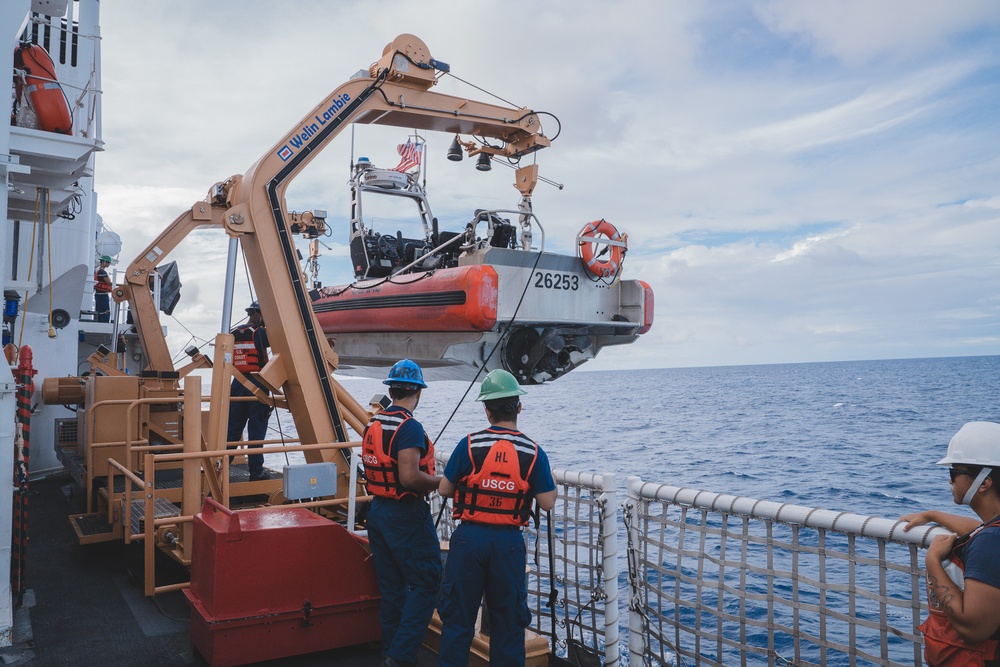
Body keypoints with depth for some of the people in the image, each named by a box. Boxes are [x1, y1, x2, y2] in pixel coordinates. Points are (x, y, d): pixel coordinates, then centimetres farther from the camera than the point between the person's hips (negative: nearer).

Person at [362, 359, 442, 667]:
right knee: (426, 583, 2)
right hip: (406, 515, -8)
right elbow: (410, 477, -27)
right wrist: (442, 482, -11)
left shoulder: (372, 424, 7)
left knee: (391, 585, 16)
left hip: (377, 511, 8)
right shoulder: (409, 427, -19)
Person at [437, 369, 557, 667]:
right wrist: (547, 480, 15)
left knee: (458, 617, 11)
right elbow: (547, 503, -4)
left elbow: (444, 489, 0)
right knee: (508, 620, 14)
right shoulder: (533, 452, -6)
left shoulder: (469, 445, -7)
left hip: (469, 538, 0)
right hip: (509, 542, 1)